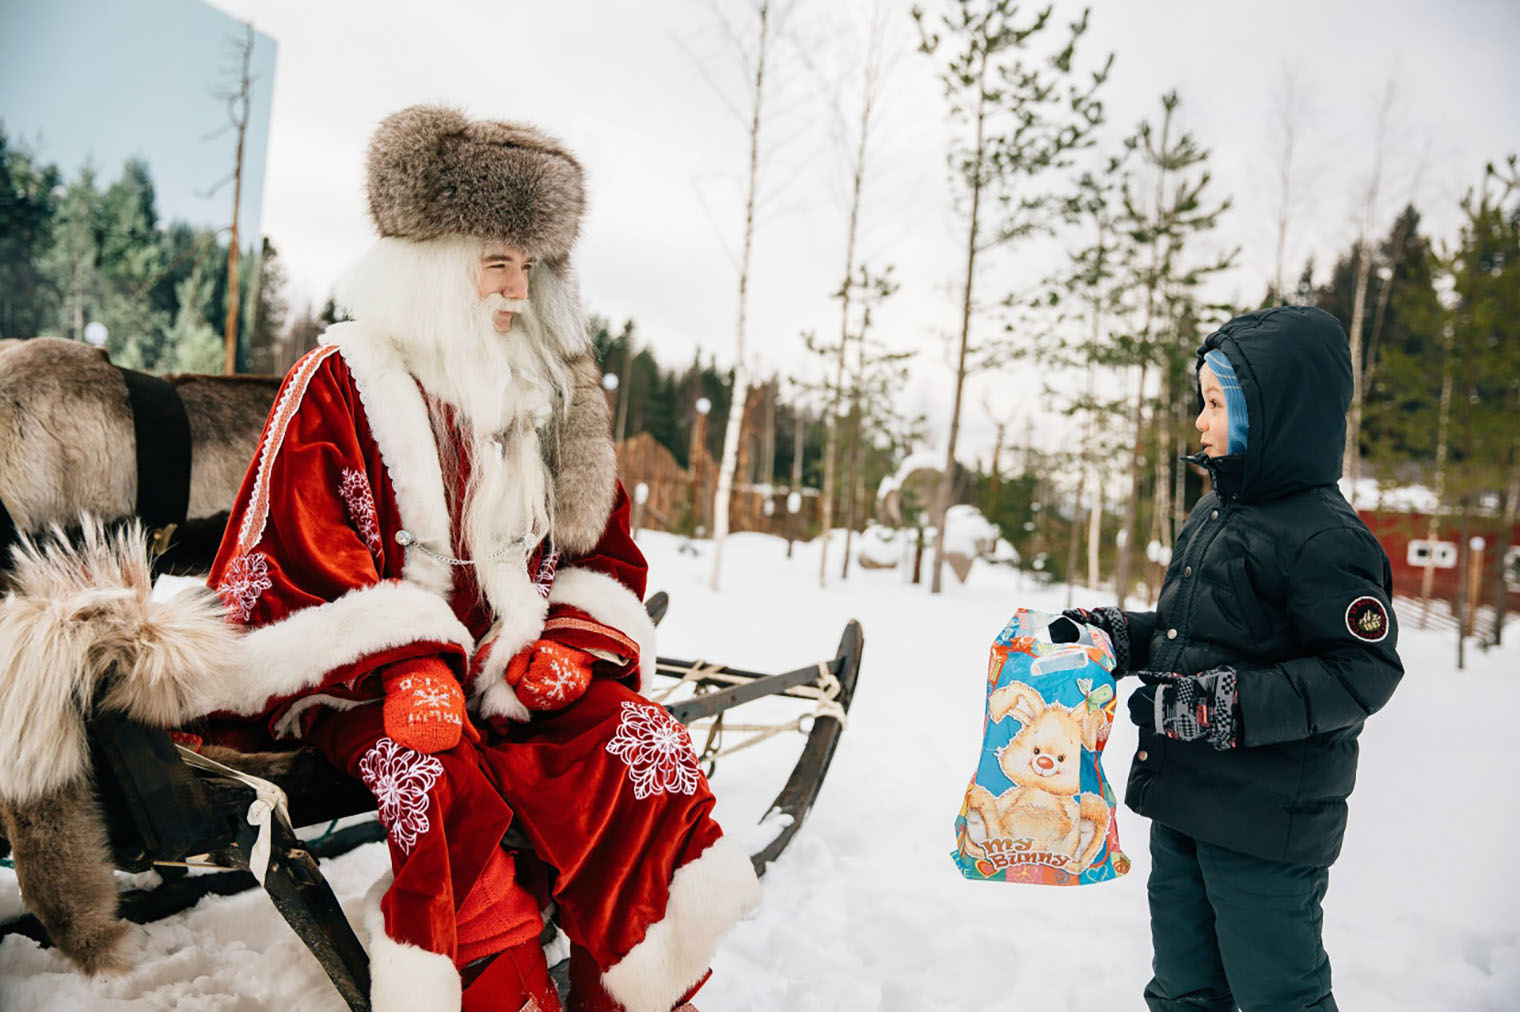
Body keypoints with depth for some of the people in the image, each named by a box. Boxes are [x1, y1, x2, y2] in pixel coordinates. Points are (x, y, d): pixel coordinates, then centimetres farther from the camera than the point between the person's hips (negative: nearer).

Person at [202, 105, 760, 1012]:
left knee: (641, 741, -21)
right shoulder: (339, 383, 0)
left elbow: (603, 546, 14)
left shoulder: (550, 394, 14)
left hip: (510, 663, 4)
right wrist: (403, 667, -22)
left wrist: (569, 646, -5)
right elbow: (304, 560, -7)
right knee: (439, 778, -34)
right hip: (364, 679, -3)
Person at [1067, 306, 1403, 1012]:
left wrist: (1224, 704, -26)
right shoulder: (1212, 515, 9)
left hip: (1266, 826, -8)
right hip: (1181, 803, 9)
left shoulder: (1324, 537, -18)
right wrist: (1114, 634, 4)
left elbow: (1360, 672, -21)